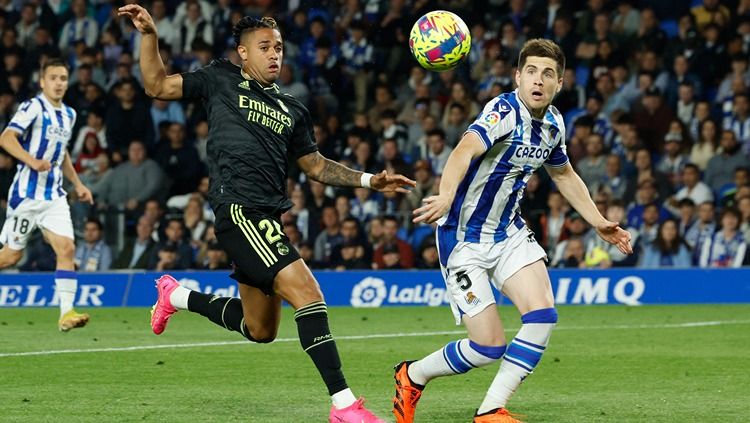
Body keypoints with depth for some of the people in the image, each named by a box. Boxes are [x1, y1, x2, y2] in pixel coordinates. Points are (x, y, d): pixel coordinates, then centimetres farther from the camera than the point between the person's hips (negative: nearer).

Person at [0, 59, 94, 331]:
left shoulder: (69, 115, 13)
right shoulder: (33, 107, -10)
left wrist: (77, 184, 25)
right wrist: (32, 161, -37)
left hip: (54, 196, 6)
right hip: (26, 193, -6)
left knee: (67, 249, -11)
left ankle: (66, 313, -14)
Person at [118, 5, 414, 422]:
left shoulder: (291, 110, 21)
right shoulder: (221, 80, 8)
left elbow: (315, 165, 27)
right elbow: (157, 86, 8)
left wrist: (369, 180, 17)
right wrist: (149, 35, -3)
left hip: (268, 219, 8)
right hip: (239, 211, -8)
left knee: (260, 330, 16)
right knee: (306, 291, -21)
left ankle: (178, 295, 38)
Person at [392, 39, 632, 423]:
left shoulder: (554, 124, 2)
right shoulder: (504, 111, -22)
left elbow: (564, 174, 24)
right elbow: (466, 150, -42)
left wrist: (599, 223, 21)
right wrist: (446, 196, -61)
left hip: (510, 233, 7)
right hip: (464, 238, -7)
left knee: (542, 316, -14)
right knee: (489, 347, -8)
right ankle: (411, 376, 20)